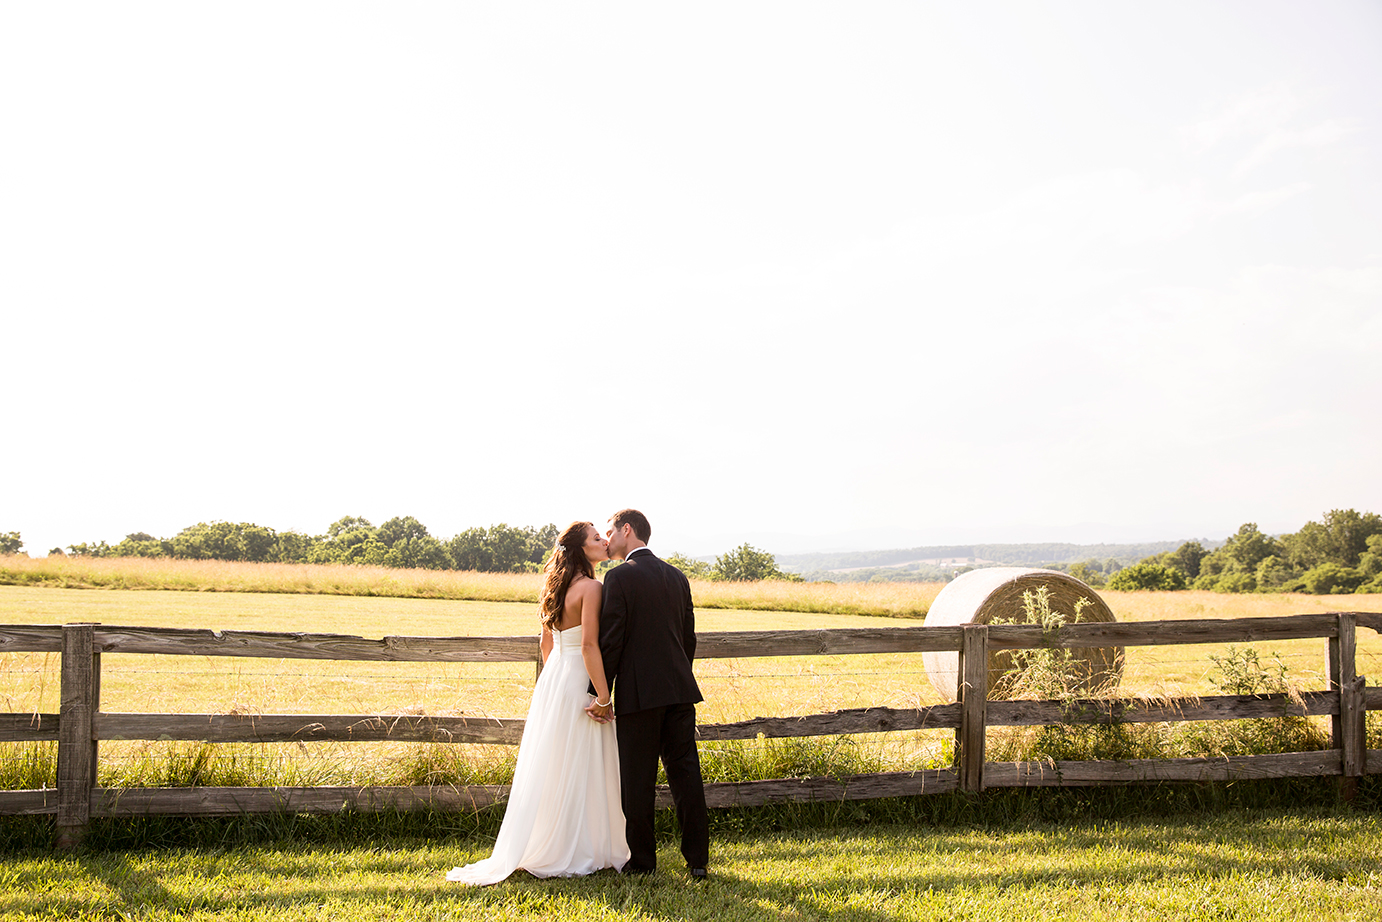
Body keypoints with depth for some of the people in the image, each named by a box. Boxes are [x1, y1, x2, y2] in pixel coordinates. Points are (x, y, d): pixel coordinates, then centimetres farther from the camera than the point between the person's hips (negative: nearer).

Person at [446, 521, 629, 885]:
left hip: (552, 679, 8)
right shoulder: (590, 587, -15)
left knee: (550, 769, 14)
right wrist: (604, 695, -18)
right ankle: (571, 853, 7)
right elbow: (589, 645, -21)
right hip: (578, 684, -8)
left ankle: (535, 849, 21)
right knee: (577, 769, 0)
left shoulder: (557, 587, 12)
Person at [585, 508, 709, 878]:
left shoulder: (619, 577, -8)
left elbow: (610, 641, -10)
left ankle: (642, 859, 12)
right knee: (685, 773, 7)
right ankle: (697, 858, 8)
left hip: (638, 694, -6)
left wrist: (601, 696, -5)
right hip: (679, 691, 6)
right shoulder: (677, 577, 12)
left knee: (637, 779, 4)